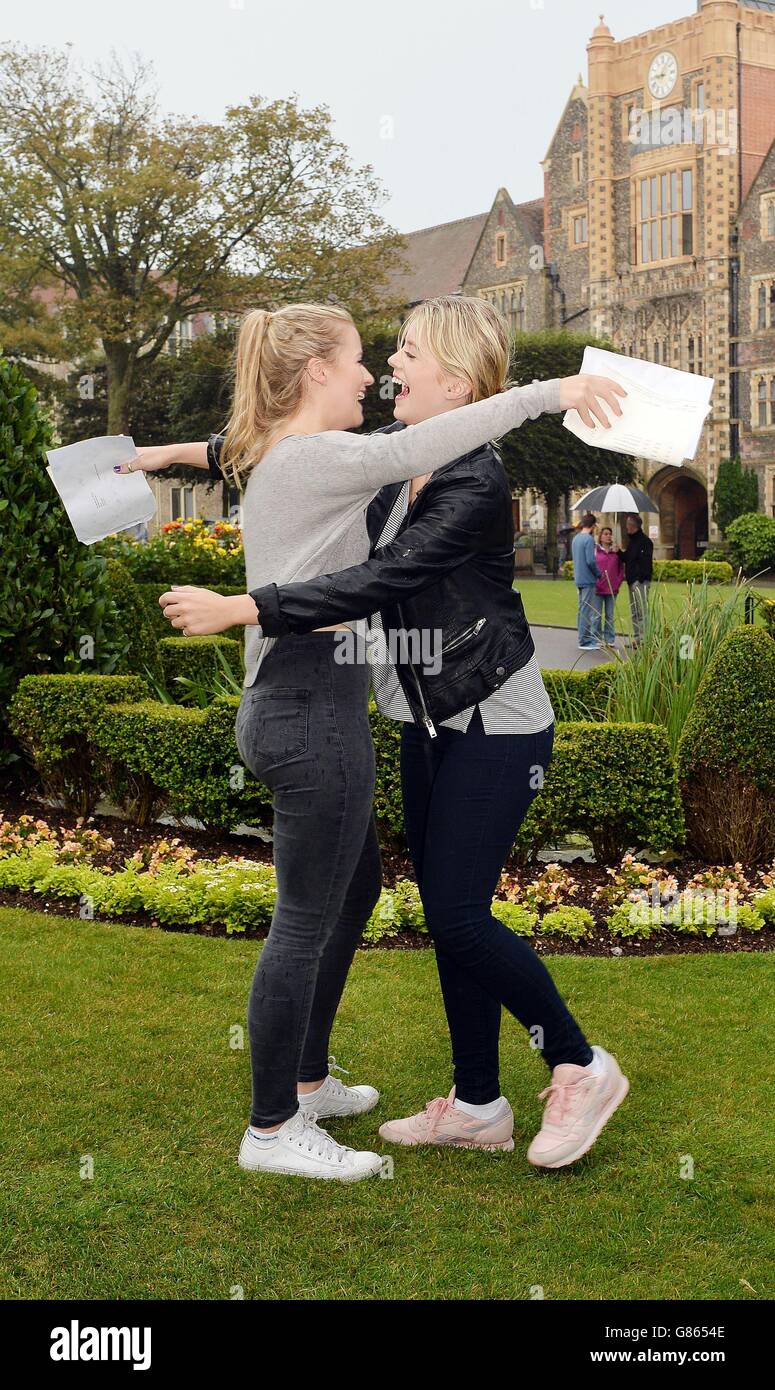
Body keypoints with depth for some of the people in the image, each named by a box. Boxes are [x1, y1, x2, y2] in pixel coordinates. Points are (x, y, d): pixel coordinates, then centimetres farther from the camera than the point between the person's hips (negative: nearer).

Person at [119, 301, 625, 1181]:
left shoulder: (268, 455, 15)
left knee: (357, 887, 21)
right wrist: (551, 391, -23)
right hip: (312, 708, -11)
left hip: (289, 705, 11)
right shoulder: (318, 456, -15)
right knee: (306, 922, -2)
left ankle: (305, 1081, 33)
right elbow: (427, 443, -25)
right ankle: (273, 1128, 11)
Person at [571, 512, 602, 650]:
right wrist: (599, 574, -6)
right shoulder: (589, 539, -15)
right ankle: (585, 641, -3)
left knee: (582, 609, 14)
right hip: (588, 580, -9)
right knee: (587, 610, -5)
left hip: (579, 579, 9)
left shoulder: (576, 538, 12)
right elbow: (590, 561, -21)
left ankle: (584, 638, 20)